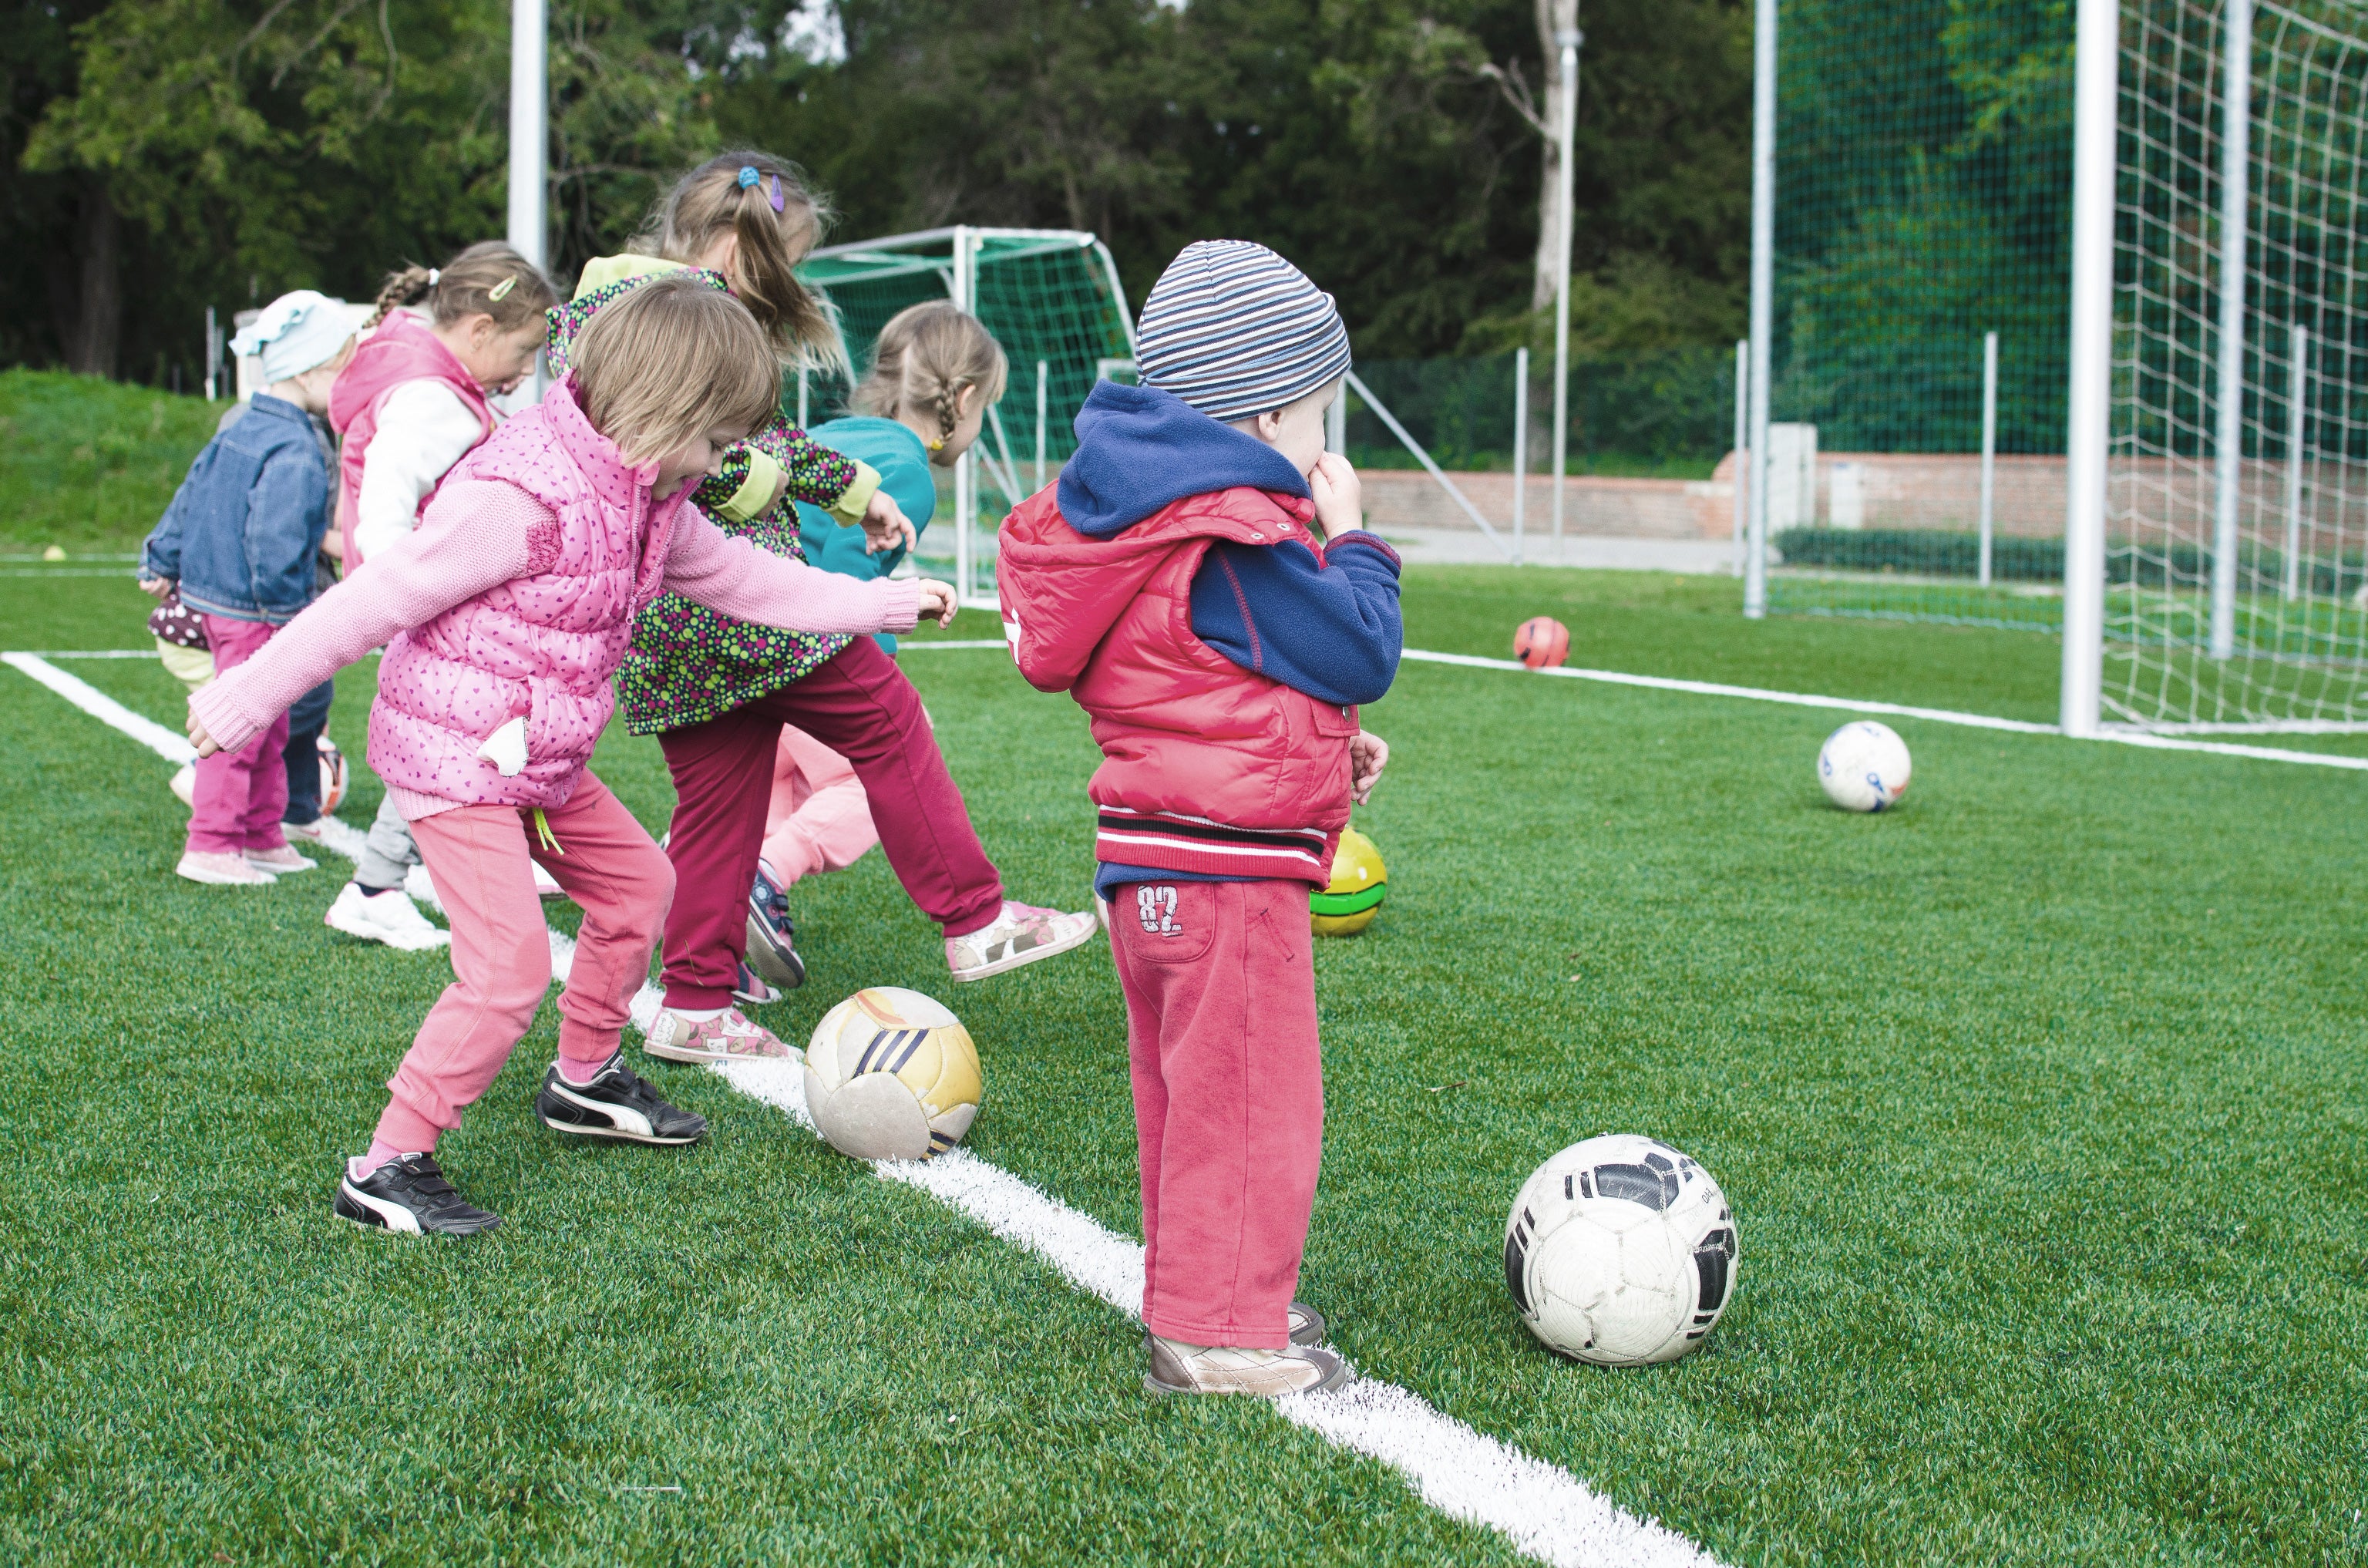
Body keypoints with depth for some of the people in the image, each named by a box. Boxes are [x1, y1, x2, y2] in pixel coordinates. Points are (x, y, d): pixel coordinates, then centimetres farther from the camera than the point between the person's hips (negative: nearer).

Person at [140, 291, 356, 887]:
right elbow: (277, 543, -28)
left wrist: (161, 563, 27)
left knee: (268, 730, 19)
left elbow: (190, 497, 18)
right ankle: (211, 847, 4)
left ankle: (262, 838, 28)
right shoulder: (295, 453, -21)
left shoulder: (242, 432, 10)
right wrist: (288, 604, -17)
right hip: (255, 615, -10)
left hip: (215, 599, 10)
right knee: (241, 730, -2)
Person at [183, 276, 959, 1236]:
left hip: (541, 760, 10)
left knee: (637, 881, 21)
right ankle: (386, 1170, -5)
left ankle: (584, 1081, 39)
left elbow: (743, 580, 19)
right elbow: (374, 599, -23)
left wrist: (886, 605, 22)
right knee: (510, 966, -15)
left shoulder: (648, 499, 4)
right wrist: (248, 698, -19)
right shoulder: (521, 499, -26)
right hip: (451, 757, -10)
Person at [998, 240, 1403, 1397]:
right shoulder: (1241, 542, -19)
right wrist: (1349, 538, -1)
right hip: (1227, 866, -11)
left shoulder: (1155, 516, 13)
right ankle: (1220, 1333, 3)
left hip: (1153, 859, 11)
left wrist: (1323, 740, 18)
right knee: (1252, 1098, -3)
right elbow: (1362, 655, -15)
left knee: (1190, 1092, 19)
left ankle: (1197, 1294, 31)